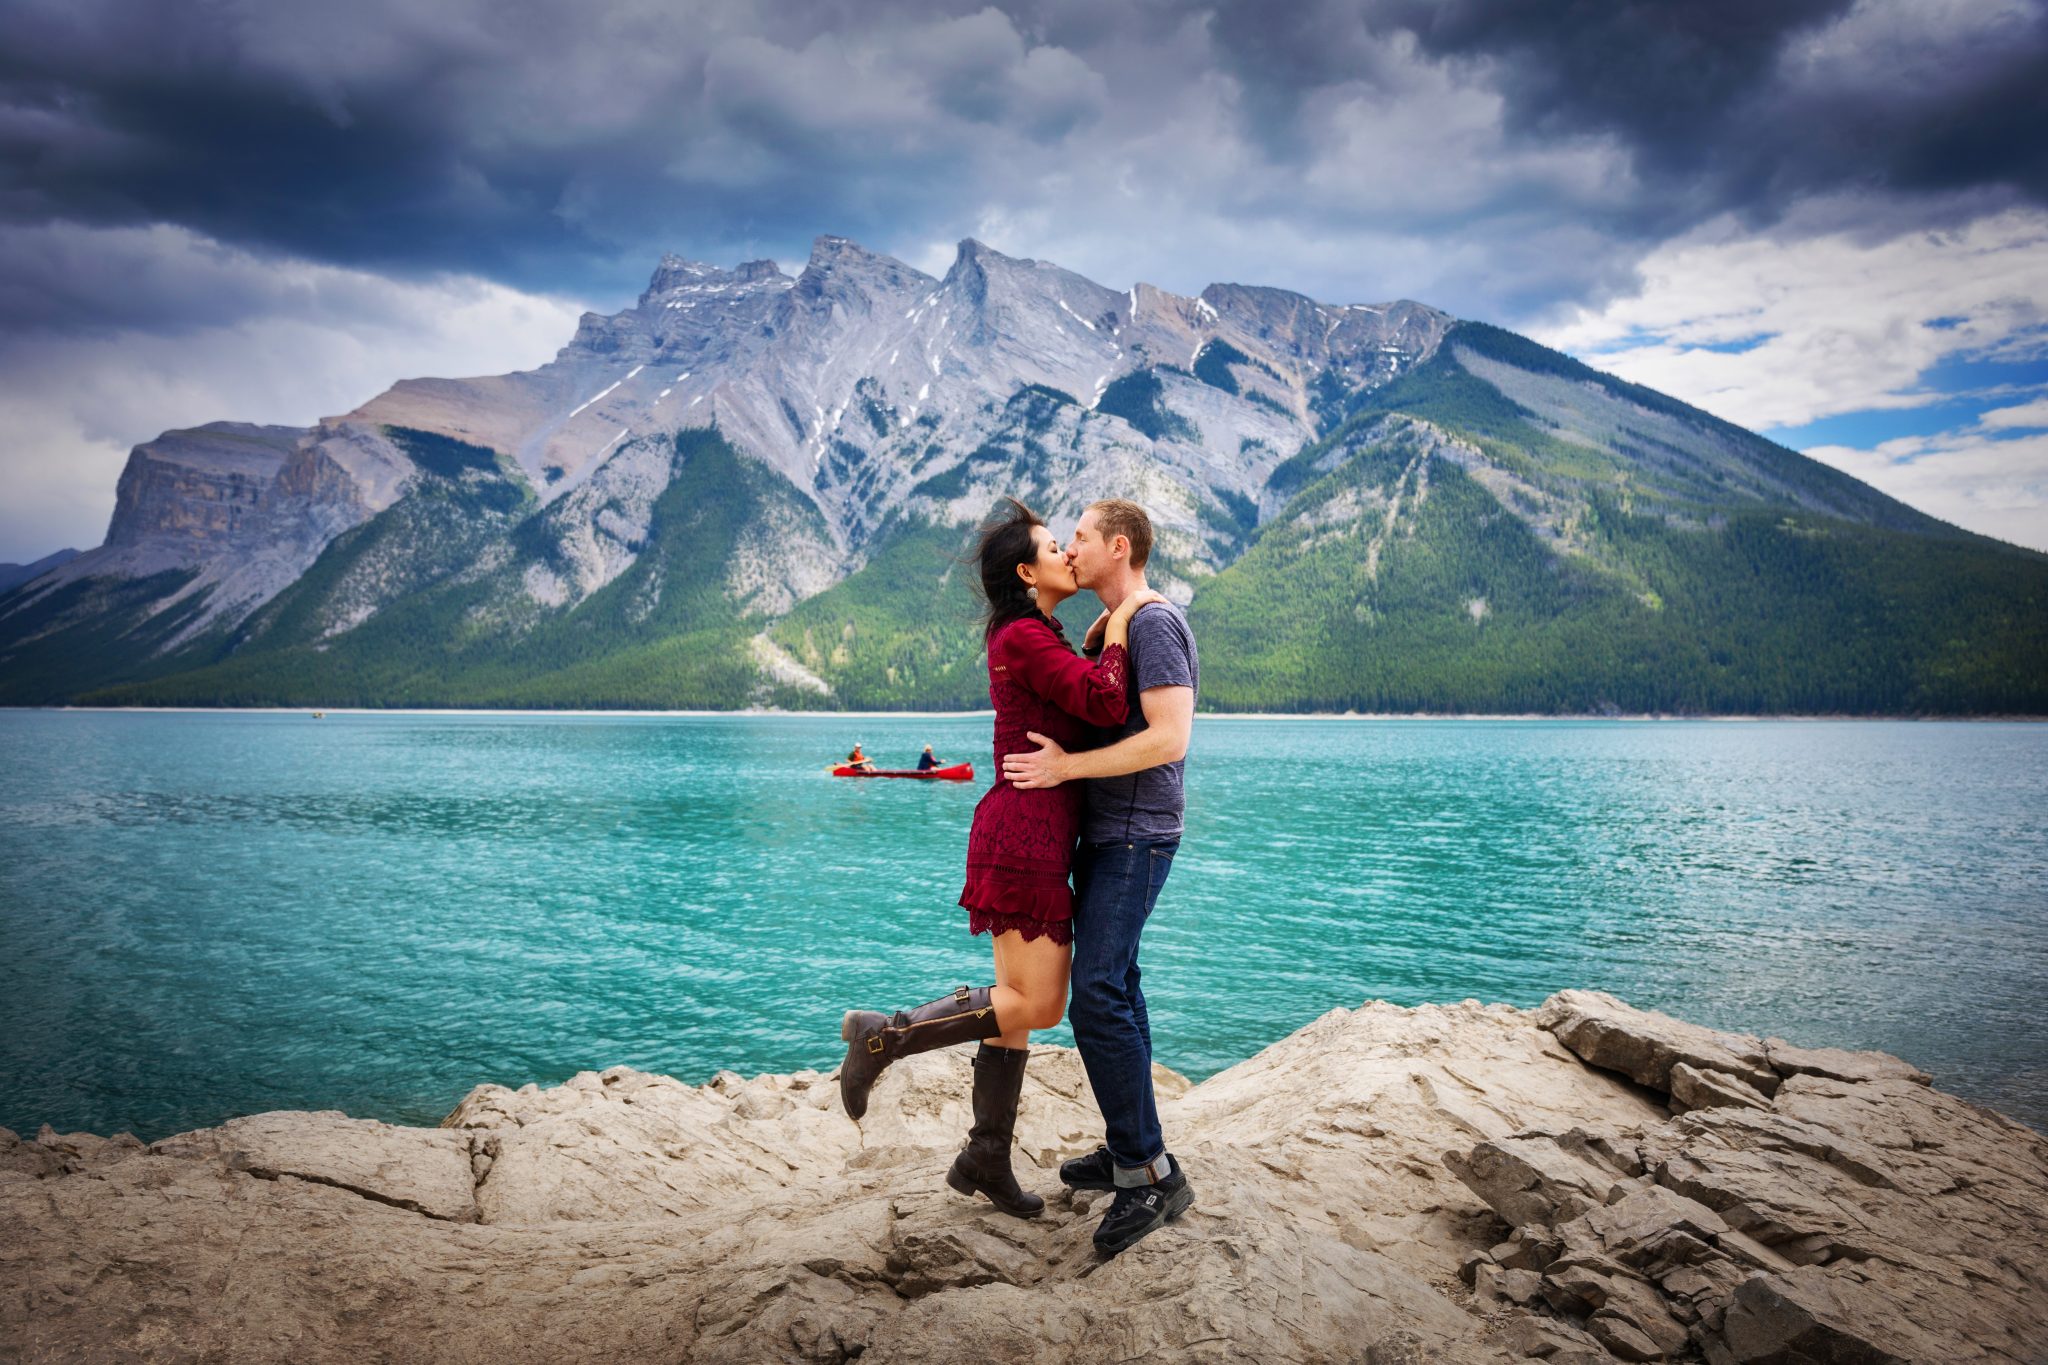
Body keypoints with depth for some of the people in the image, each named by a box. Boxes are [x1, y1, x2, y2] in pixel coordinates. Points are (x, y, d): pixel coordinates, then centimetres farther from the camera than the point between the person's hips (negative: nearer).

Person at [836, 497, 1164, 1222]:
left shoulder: (1036, 638, 18)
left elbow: (1081, 693, 33)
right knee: (1038, 1004, -6)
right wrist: (1119, 624, -8)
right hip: (1026, 830, -10)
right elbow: (1105, 705, -21)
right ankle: (884, 1035, 1)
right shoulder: (1024, 637, -12)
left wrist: (1100, 633, 23)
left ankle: (986, 1159, 20)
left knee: (1020, 1000, 12)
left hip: (1036, 830, 10)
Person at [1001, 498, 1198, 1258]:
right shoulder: (1109, 627, 17)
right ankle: (1126, 1151, 22)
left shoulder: (1153, 623, -14)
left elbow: (1168, 739, -24)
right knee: (1112, 989, 13)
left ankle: (1150, 1174, -7)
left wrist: (1067, 766, -20)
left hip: (1135, 839, -10)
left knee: (1097, 996, -14)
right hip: (1107, 837, 10)